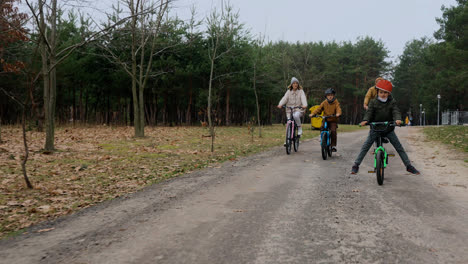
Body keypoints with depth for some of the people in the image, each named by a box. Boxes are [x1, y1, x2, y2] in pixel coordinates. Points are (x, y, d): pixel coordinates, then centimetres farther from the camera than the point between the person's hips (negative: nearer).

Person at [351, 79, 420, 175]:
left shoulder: (392, 102, -1)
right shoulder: (373, 102, -2)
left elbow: (396, 112, -14)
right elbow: (369, 112, -12)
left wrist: (398, 119, -37)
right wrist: (365, 120, -32)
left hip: (388, 129, 1)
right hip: (375, 128, -1)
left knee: (399, 147, 2)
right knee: (365, 147, -5)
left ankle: (409, 166, 13)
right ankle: (356, 165, 2)